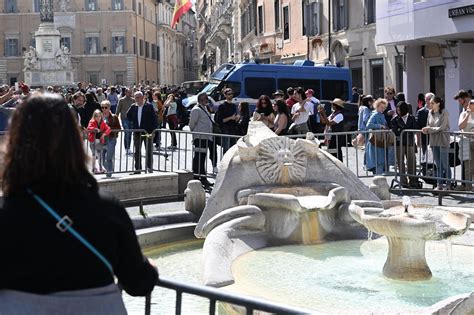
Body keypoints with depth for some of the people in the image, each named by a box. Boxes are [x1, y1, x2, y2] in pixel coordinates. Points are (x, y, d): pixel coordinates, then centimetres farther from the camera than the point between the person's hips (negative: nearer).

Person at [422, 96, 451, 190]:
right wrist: (426, 130, -8)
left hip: (443, 141, -6)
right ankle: (439, 185, 17)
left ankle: (449, 185, 6)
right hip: (434, 140, 6)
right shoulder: (430, 113, 8)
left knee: (445, 164, -2)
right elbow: (428, 126, 13)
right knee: (438, 164, 11)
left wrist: (429, 129, -15)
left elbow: (441, 128, -14)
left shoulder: (444, 113, -10)